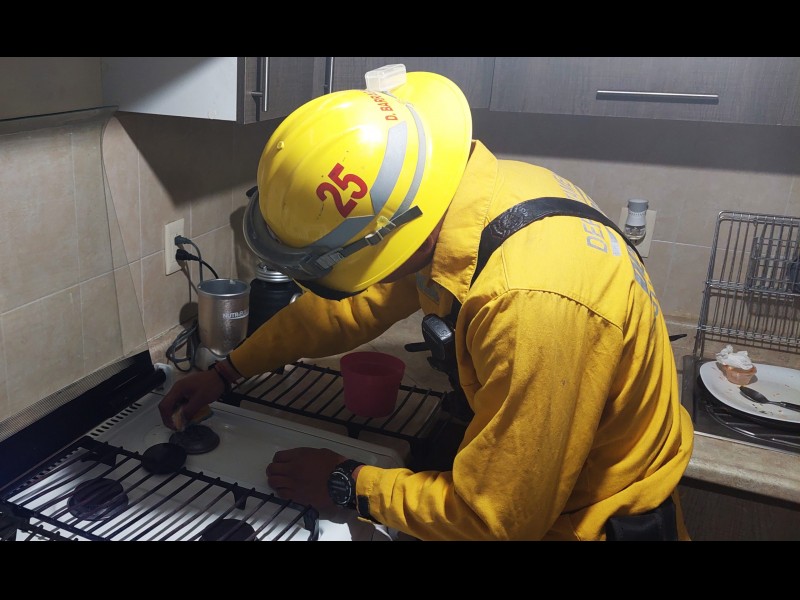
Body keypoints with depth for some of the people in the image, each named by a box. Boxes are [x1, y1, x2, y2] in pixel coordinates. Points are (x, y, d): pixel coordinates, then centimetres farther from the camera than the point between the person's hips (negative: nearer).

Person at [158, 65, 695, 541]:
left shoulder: (532, 305, -39)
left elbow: (494, 518, -27)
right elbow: (352, 300, 1)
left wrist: (348, 486, -14)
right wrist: (226, 373, 6)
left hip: (600, 522, -6)